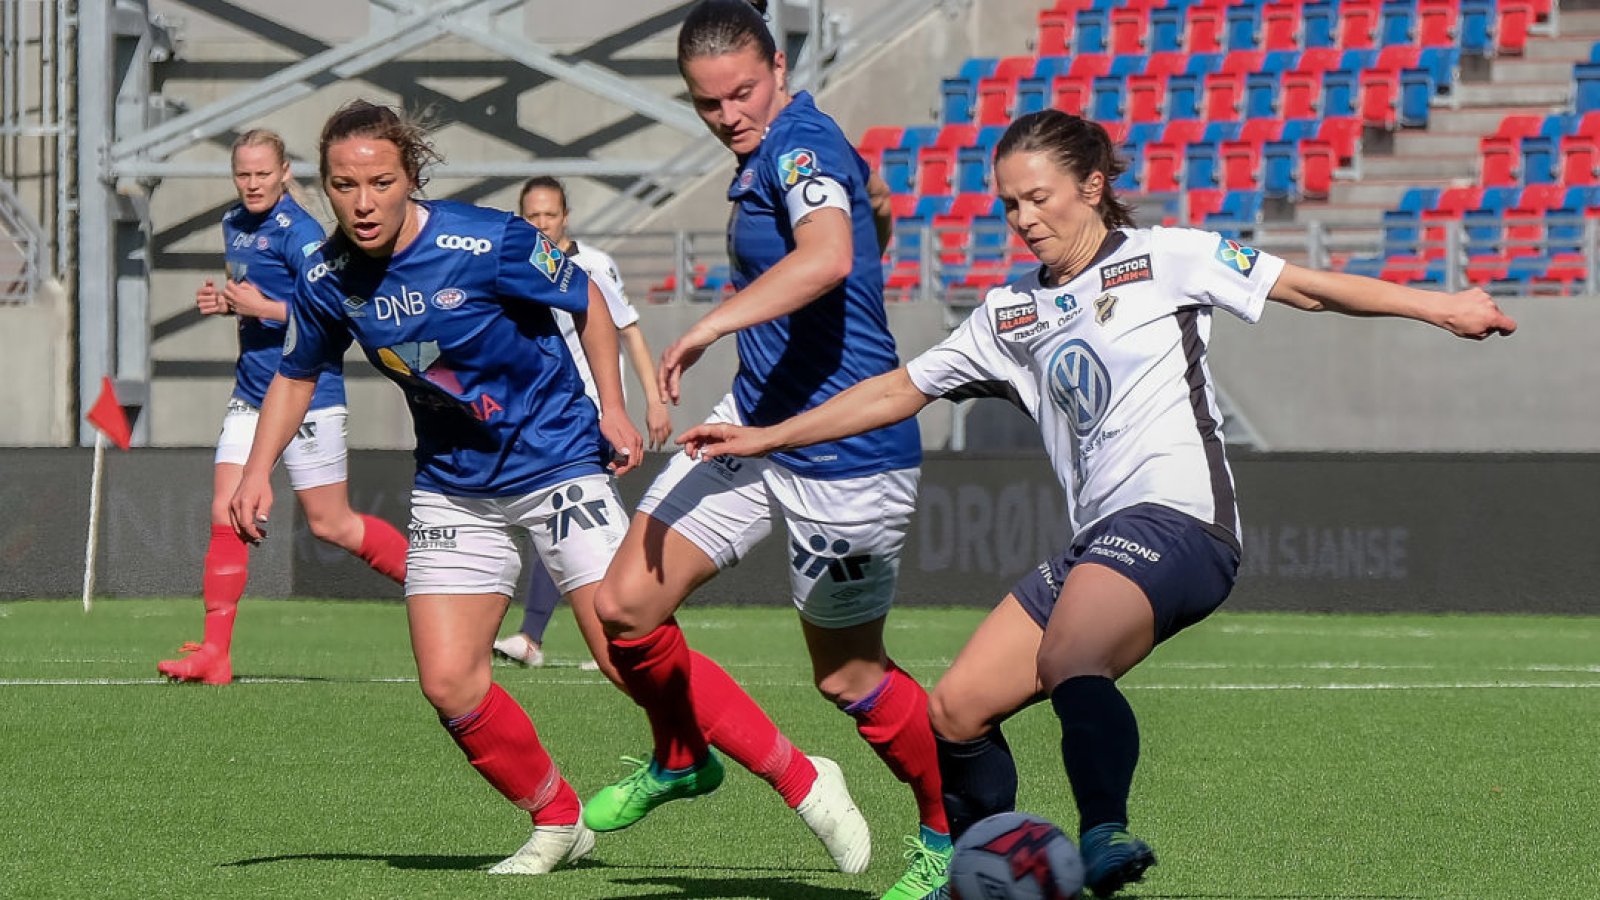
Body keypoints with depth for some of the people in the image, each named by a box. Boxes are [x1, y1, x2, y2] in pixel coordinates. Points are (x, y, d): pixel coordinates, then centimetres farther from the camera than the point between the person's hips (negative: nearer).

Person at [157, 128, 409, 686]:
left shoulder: (299, 232, -15)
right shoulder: (234, 225, 11)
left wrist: (261, 307, -23)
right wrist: (225, 302, 7)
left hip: (307, 395, -8)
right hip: (251, 397, 8)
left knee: (330, 525, 1)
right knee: (226, 517, -3)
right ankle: (215, 654, -3)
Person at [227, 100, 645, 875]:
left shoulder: (489, 244, -22)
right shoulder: (326, 280, -9)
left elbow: (586, 301, -4)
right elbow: (296, 374, 11)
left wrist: (611, 408, -7)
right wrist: (258, 471, 1)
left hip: (557, 458, -4)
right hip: (452, 485, 4)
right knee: (448, 682, -6)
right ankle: (557, 822, 15)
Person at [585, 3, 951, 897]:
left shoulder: (801, 145, -20)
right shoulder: (780, 152, 9)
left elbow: (828, 256, -42)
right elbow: (864, 218, 29)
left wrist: (713, 324, -45)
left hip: (843, 457, -9)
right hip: (755, 422, 9)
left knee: (849, 676, 3)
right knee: (626, 605, 3)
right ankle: (680, 760, 29)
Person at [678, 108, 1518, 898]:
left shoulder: (1162, 260, 3)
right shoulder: (1009, 313, 19)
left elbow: (1306, 287, 3)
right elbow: (898, 390, 26)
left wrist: (1439, 307, -4)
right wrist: (764, 437, 24)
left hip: (1175, 517, -7)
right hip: (1098, 540, 7)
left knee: (1068, 663, -35)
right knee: (956, 710, 0)